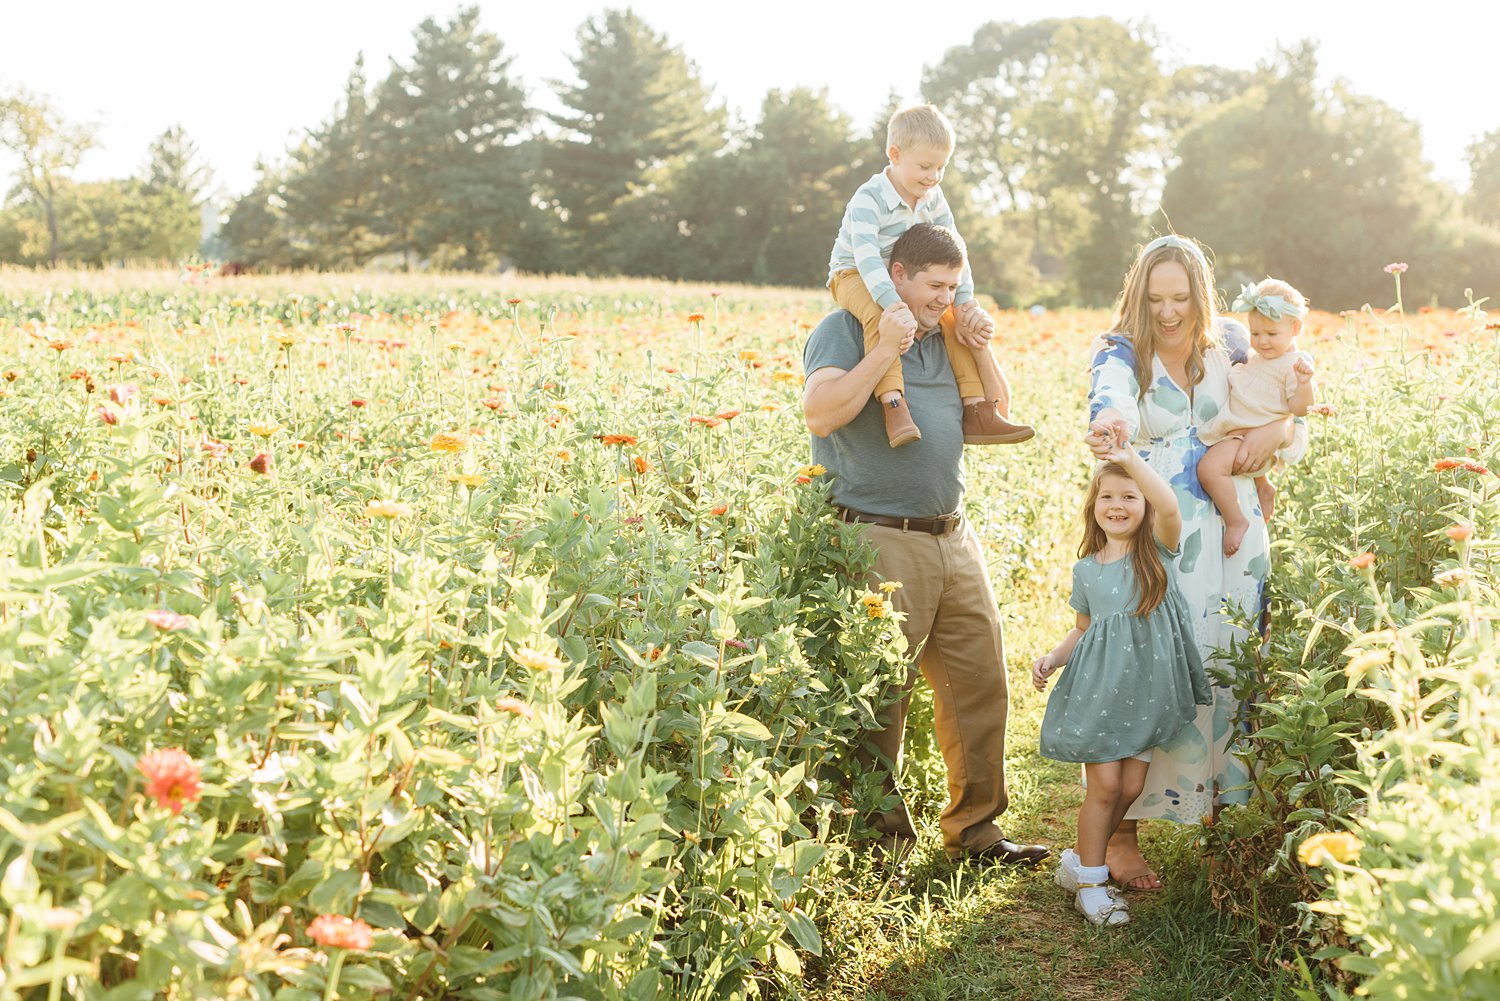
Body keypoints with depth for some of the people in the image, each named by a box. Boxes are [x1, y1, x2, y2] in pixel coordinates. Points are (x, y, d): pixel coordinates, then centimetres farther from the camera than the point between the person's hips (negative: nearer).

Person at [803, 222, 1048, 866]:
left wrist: (979, 347, 9)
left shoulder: (944, 337, 19)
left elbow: (997, 412, 24)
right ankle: (879, 840, 7)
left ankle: (975, 829, 22)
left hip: (953, 539, 8)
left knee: (981, 683, 9)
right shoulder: (845, 330, -2)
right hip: (879, 541, -7)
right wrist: (885, 350, -18)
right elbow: (820, 415, -16)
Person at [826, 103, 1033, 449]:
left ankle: (976, 412, -7)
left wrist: (965, 303, -13)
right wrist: (894, 305, -49)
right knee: (879, 318, -39)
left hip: (904, 280, 7)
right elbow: (866, 257, -37)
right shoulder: (868, 200, -25)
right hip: (854, 277, -7)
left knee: (957, 322, -8)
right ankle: (893, 405, -48)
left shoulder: (933, 199, -3)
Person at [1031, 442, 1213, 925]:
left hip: (1147, 687, 0)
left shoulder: (1157, 551, -1)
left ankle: (1079, 858, 24)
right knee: (1105, 784, -5)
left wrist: (1133, 462, -28)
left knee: (1131, 786, 4)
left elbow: (1169, 507, -23)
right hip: (1100, 686, 0)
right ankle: (1090, 882, 9)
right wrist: (1052, 658, -1)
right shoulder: (1085, 569, 7)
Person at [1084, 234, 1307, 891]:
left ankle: (1219, 802, 26)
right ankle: (1122, 834, 3)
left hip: (1235, 534, 4)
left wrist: (1276, 429, -13)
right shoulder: (1121, 350, -4)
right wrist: (1107, 422, -53)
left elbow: (1295, 421, 12)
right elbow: (1112, 394, -28)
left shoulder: (1231, 347, 8)